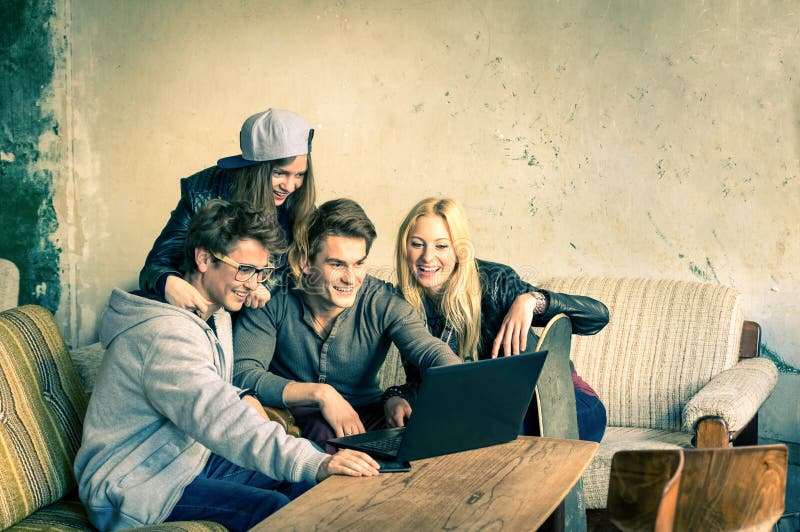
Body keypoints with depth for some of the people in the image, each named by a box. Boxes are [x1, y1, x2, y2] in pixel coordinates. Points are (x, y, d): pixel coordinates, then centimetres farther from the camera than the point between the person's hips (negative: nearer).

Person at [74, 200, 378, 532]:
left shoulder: (217, 315, 11)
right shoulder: (165, 332, -25)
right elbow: (221, 420, -38)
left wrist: (243, 399, -1)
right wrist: (317, 463, -46)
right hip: (135, 489, -10)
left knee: (302, 483, -4)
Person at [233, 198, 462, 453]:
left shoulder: (383, 303, -8)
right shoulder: (274, 301, -12)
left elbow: (431, 352, -19)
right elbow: (241, 373, -20)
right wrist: (320, 393, -31)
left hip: (366, 415, 3)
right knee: (323, 431, -39)